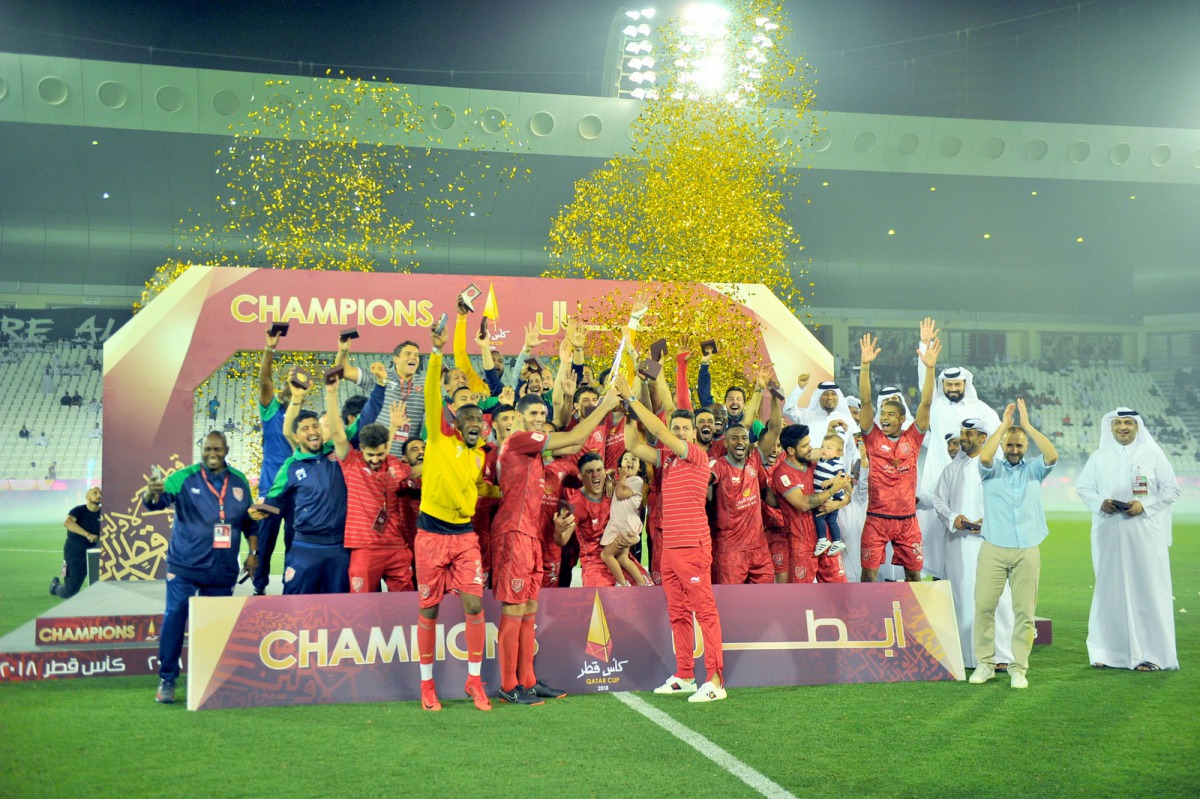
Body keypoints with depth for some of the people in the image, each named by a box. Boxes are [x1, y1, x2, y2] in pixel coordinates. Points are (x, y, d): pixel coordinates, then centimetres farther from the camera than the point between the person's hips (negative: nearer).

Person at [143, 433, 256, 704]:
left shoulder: (239, 481, 8)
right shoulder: (184, 477, -3)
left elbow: (249, 519, 17)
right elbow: (158, 501, -15)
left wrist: (252, 552, 11)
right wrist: (152, 493, -38)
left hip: (223, 570, 3)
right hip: (185, 567, -3)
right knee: (174, 618, -9)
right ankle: (167, 680, 1)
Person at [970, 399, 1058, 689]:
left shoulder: (1033, 469, 12)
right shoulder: (992, 469, 8)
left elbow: (1052, 455, -8)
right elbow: (984, 456, -15)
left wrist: (1027, 424, -9)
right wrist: (1003, 425, -10)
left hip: (1027, 551, 1)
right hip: (993, 549, -1)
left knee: (1024, 611, 0)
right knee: (983, 606, -3)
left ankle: (1018, 667, 7)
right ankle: (985, 663, 8)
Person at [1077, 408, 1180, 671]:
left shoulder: (1153, 454, 4)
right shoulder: (1099, 458, 10)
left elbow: (1172, 489, 3)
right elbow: (1082, 487, 13)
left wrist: (1144, 506, -11)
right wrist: (1100, 503, -6)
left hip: (1145, 534, -2)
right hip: (1109, 534, 2)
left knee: (1148, 589, -4)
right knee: (1110, 589, 2)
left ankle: (1151, 654, -1)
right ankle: (1109, 651, 8)